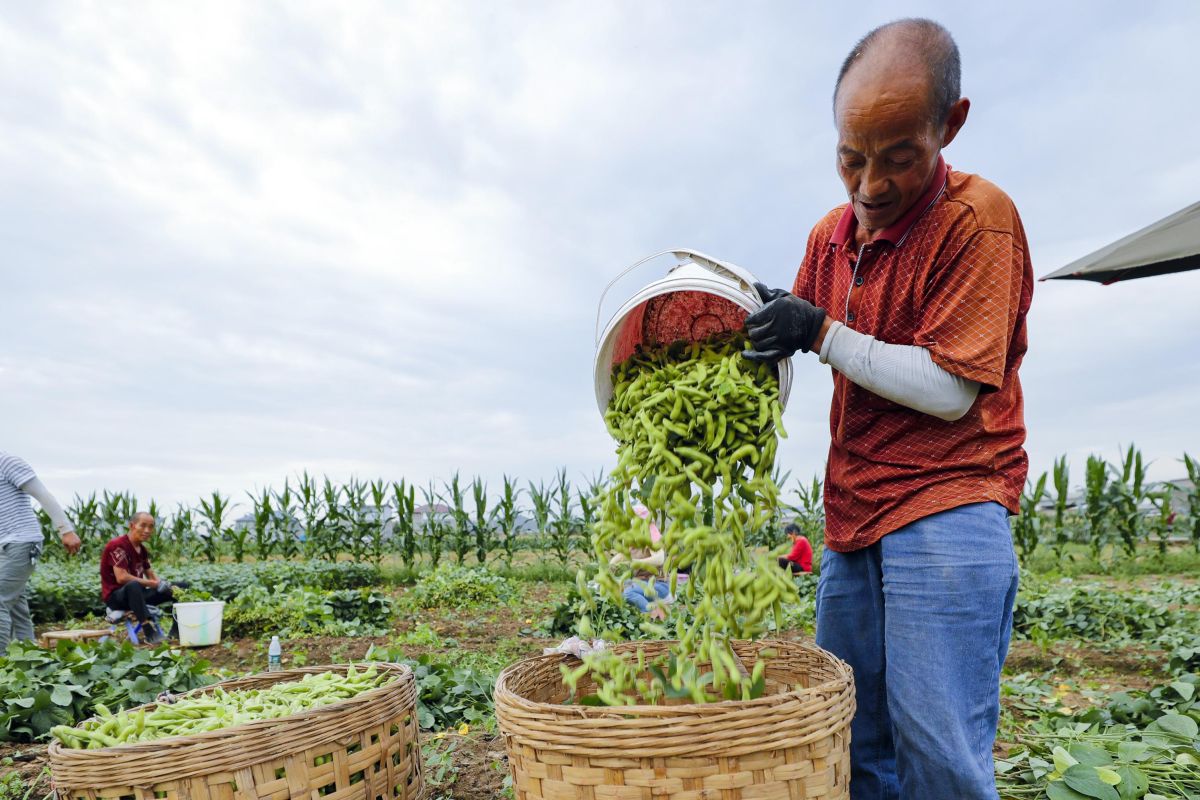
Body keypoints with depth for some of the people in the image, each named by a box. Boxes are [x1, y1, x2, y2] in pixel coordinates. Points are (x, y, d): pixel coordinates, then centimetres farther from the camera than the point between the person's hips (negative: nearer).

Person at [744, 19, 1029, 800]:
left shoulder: (978, 217, -10)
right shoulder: (830, 234, 11)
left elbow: (948, 389, -14)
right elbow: (785, 329, 26)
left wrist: (822, 333, -14)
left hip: (946, 509, -6)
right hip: (854, 517, 7)